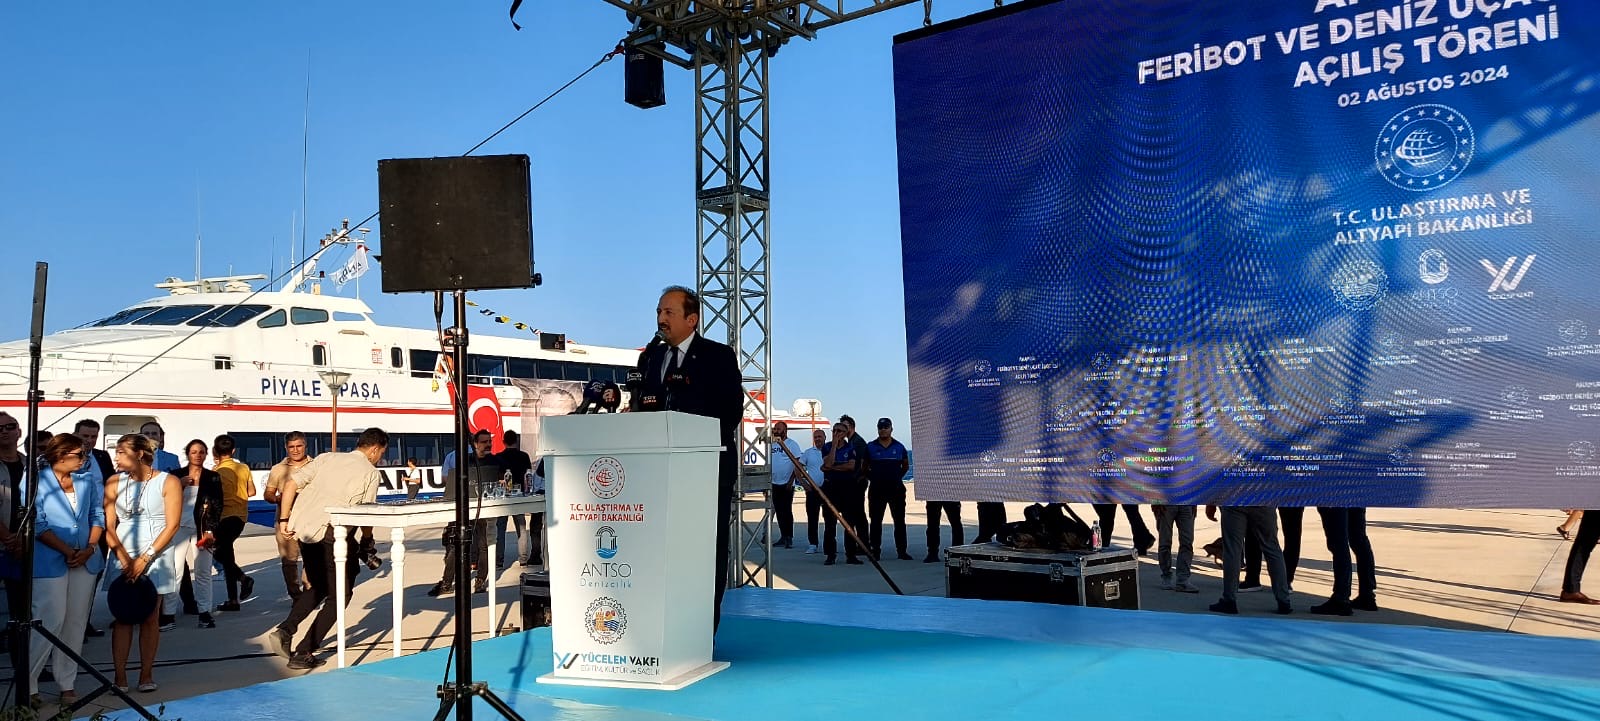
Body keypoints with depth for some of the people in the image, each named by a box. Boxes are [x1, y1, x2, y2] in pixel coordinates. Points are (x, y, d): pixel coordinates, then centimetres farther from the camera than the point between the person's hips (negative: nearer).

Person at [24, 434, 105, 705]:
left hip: (85, 560, 5)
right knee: (51, 622, -8)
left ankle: (67, 684, 14)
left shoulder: (86, 482, 10)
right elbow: (37, 524, -10)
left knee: (76, 623, 7)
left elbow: (98, 515, 11)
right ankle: (26, 684, 6)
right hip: (50, 563, -5)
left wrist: (91, 547, -4)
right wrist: (67, 551, -14)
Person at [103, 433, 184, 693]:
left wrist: (145, 558, -12)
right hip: (122, 557, 2)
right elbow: (108, 524, 2)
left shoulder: (168, 482, -3)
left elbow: (172, 525, -6)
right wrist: (124, 558, -10)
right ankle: (119, 675, 3)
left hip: (156, 557, -2)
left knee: (150, 617, 1)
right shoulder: (114, 482, 6)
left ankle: (146, 674, 9)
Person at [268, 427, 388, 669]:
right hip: (331, 534, -6)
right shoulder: (371, 472, 1)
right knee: (340, 594, 9)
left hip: (303, 530, 6)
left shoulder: (327, 458, 16)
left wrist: (284, 519, 11)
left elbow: (291, 484, 8)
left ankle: (286, 629, 6)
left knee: (319, 588, 25)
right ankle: (303, 653, 6)